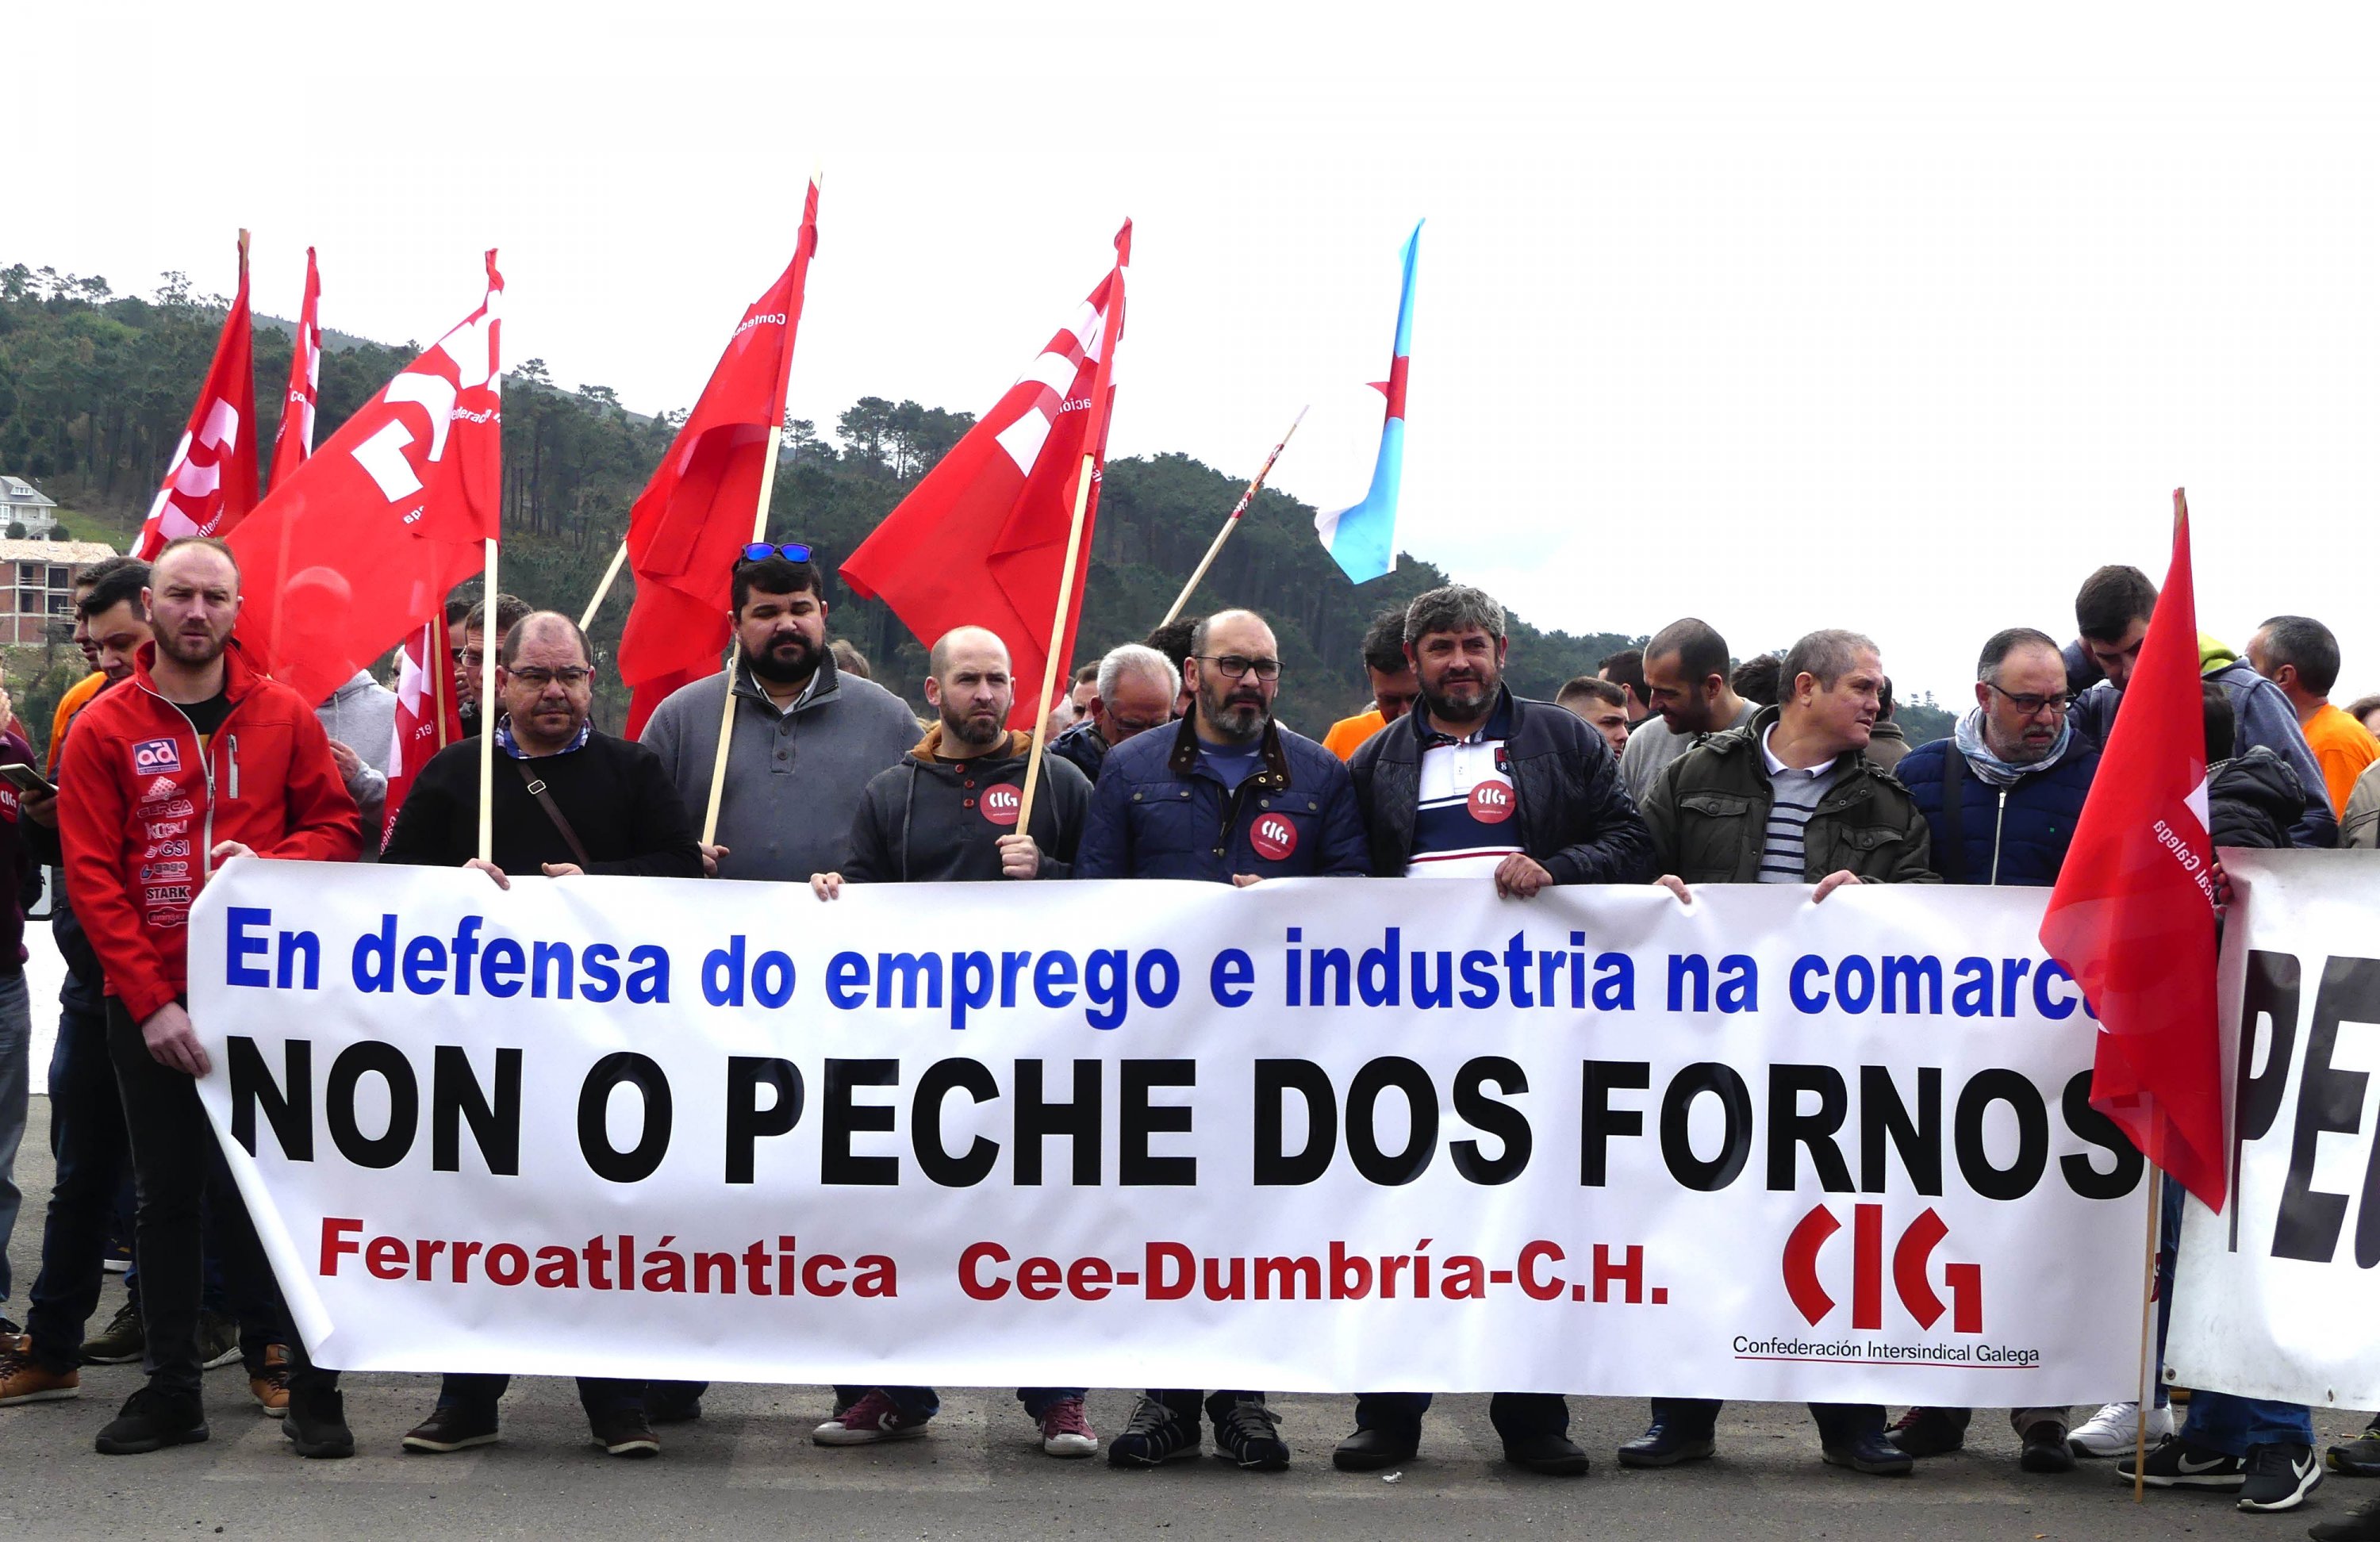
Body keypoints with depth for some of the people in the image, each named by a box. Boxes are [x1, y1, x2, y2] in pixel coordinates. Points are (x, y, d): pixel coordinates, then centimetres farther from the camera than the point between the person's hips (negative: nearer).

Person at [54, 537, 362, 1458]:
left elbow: (338, 828, 7)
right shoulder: (103, 731, 0)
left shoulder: (283, 716, 4)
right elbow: (91, 877, -4)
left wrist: (265, 862, -15)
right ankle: (171, 1390, 16)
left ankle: (312, 1387, 5)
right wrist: (151, 1003, -12)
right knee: (164, 1195, 8)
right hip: (149, 1005, 0)